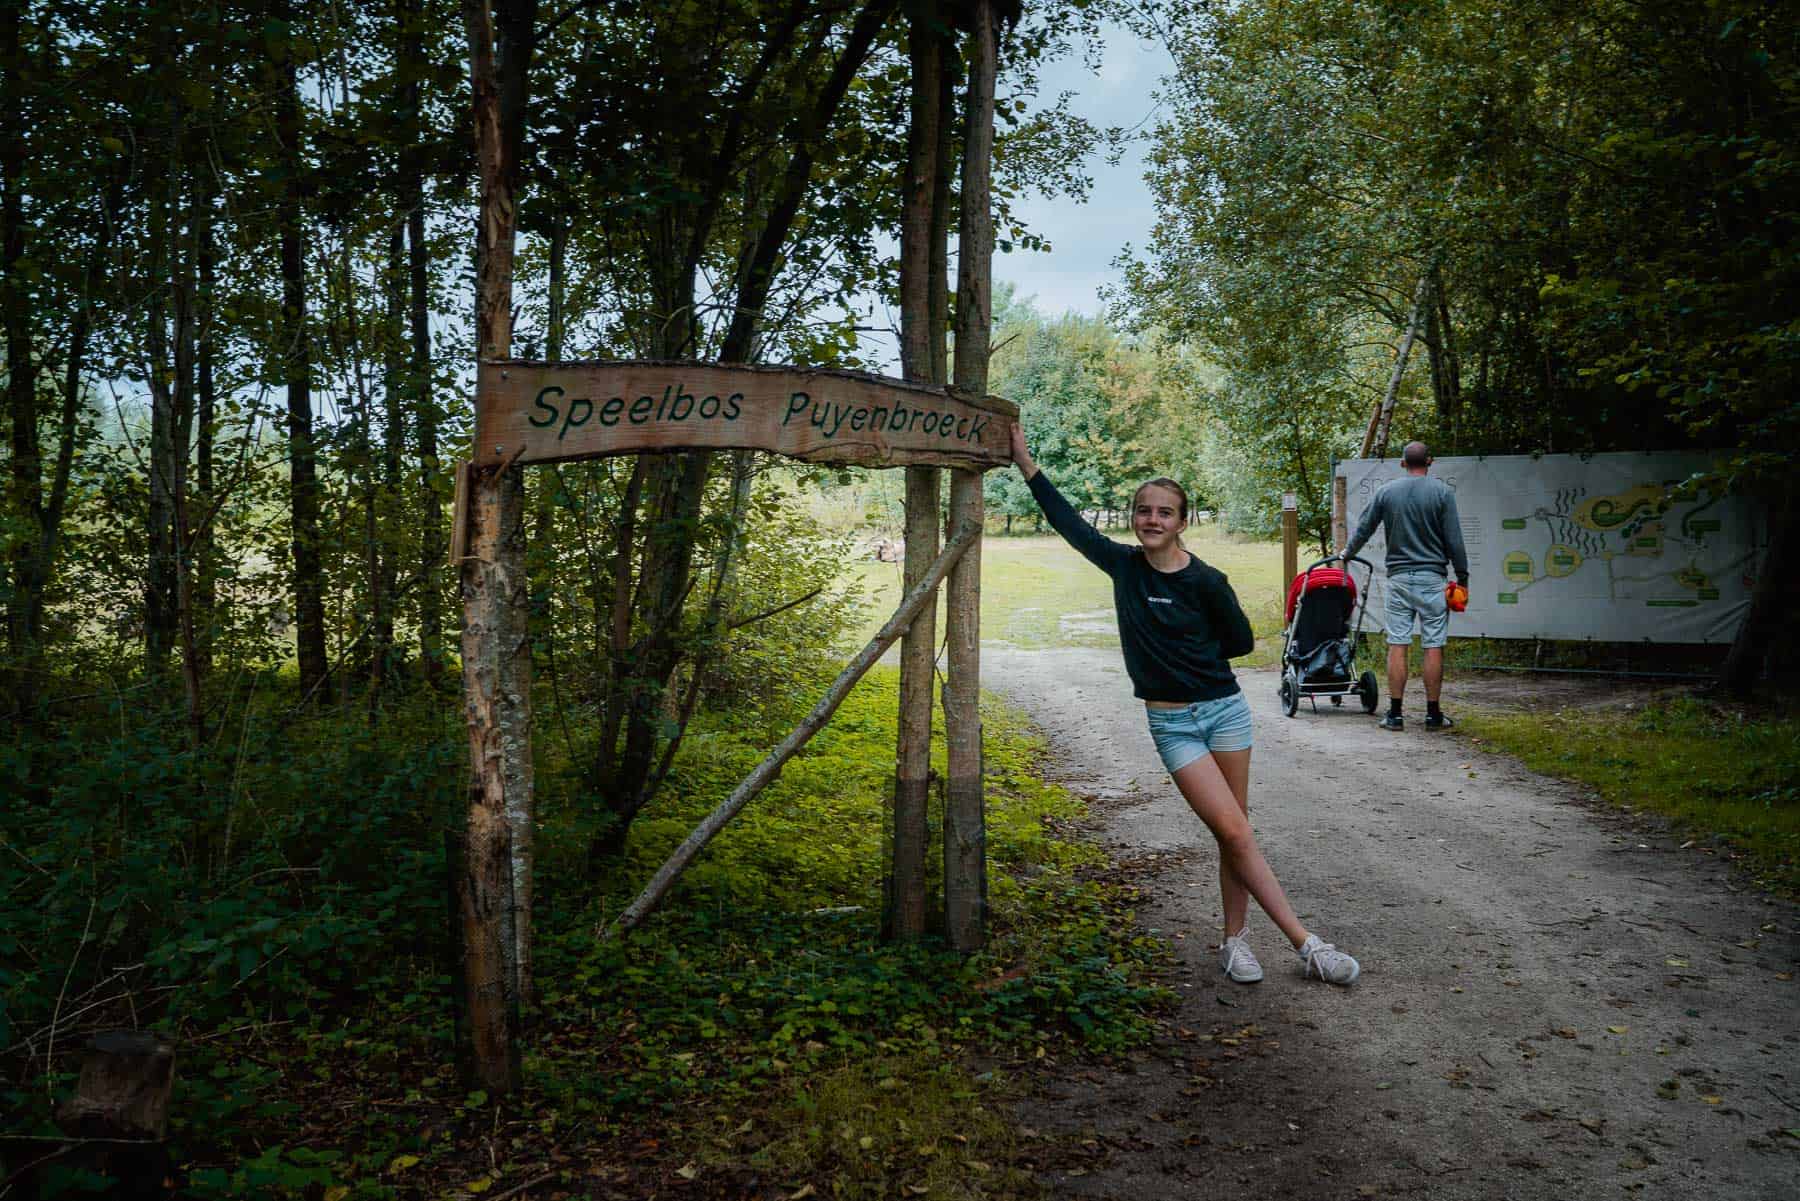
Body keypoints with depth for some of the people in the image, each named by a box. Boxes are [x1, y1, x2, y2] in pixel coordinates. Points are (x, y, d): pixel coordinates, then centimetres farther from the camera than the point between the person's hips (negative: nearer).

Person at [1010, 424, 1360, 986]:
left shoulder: (1206, 581, -9)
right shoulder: (1123, 565, 1)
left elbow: (1241, 641, 2)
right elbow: (1068, 520, 5)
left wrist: (1190, 657, 1)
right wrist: (1026, 463, 4)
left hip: (1224, 711, -1)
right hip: (1171, 723, 1)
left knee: (1233, 833, 4)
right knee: (1234, 833, -7)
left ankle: (1235, 940, 17)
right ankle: (1306, 944, -3)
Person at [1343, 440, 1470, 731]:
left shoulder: (1386, 491, 5)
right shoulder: (1443, 492, -2)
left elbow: (1364, 529, 13)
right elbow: (1454, 540, -3)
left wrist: (1348, 553, 31)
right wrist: (1462, 577, 6)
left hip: (1398, 576, 2)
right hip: (1432, 577, -2)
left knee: (1397, 646, 3)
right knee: (1433, 647, 2)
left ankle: (1395, 714, 3)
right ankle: (1433, 714, 6)